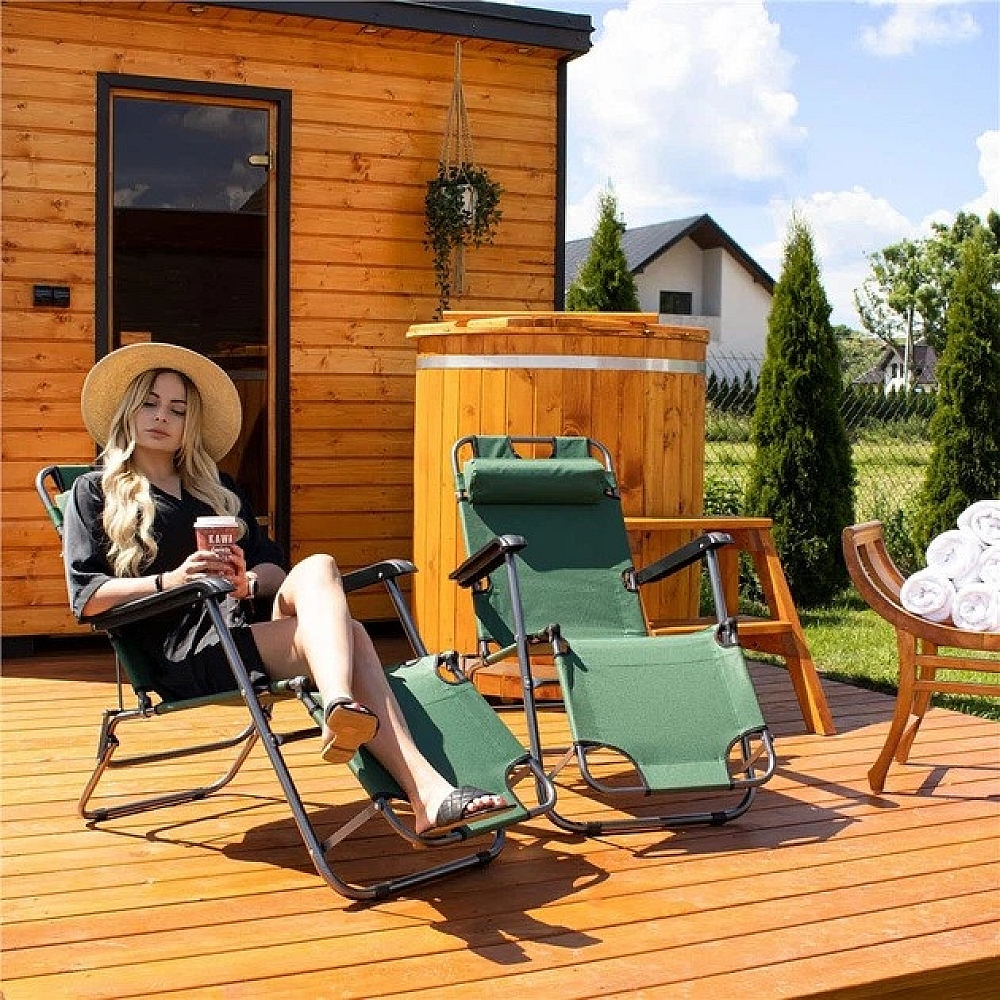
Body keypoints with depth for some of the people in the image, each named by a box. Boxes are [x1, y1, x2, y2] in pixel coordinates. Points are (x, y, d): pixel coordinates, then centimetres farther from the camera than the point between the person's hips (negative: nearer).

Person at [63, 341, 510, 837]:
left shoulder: (219, 489, 30)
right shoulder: (95, 492, 14)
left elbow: (273, 566, 20)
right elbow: (86, 595, 0)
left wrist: (249, 581, -5)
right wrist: (170, 580, -16)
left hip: (246, 626, 5)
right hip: (185, 655, -5)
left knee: (313, 569, -31)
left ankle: (340, 708, -57)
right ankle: (426, 790, -50)